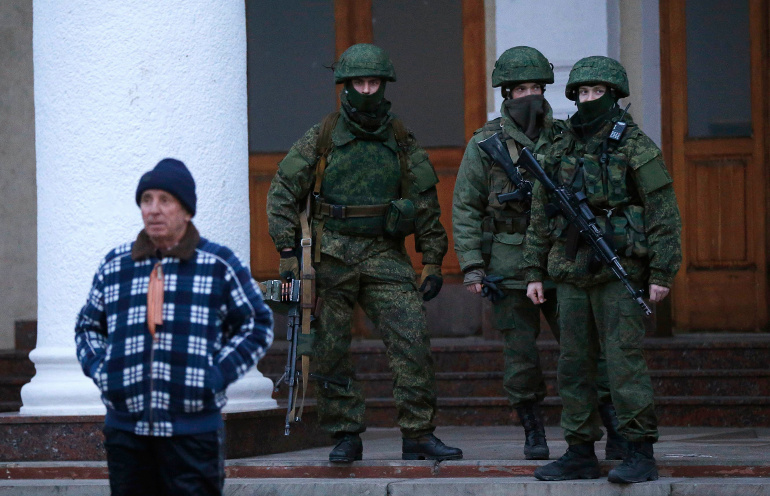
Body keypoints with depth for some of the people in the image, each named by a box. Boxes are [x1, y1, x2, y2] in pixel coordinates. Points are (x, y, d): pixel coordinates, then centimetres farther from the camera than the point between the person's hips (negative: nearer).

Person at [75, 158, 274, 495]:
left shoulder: (219, 264, 4)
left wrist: (219, 374, -3)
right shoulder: (114, 266, 12)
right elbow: (88, 326, 25)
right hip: (126, 428, 3)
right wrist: (99, 371, 6)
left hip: (194, 429, -3)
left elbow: (258, 325, 10)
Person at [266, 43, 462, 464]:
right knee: (331, 351, 0)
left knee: (412, 338, -11)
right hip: (331, 255, -1)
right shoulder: (320, 139, 2)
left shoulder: (402, 142, 7)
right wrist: (288, 252, -4)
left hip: (384, 255, 1)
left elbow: (426, 204, 9)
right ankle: (345, 436, 11)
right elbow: (283, 193, 4)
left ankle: (418, 436, -7)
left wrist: (432, 262, 5)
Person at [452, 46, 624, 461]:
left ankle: (618, 432, -1)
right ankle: (533, 433, 15)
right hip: (509, 268, -1)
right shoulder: (485, 144, 1)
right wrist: (471, 266, -6)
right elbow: (465, 209, 1)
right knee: (520, 354, 2)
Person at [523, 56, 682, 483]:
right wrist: (534, 272, 13)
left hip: (620, 270, -6)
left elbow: (664, 213, -5)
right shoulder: (561, 148, 13)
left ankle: (641, 455, -6)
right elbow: (540, 216, 18)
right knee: (574, 365, 7)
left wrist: (662, 273, -10)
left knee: (624, 360, -9)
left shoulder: (635, 146, -3)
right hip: (571, 275, 6)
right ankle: (580, 454, 14)